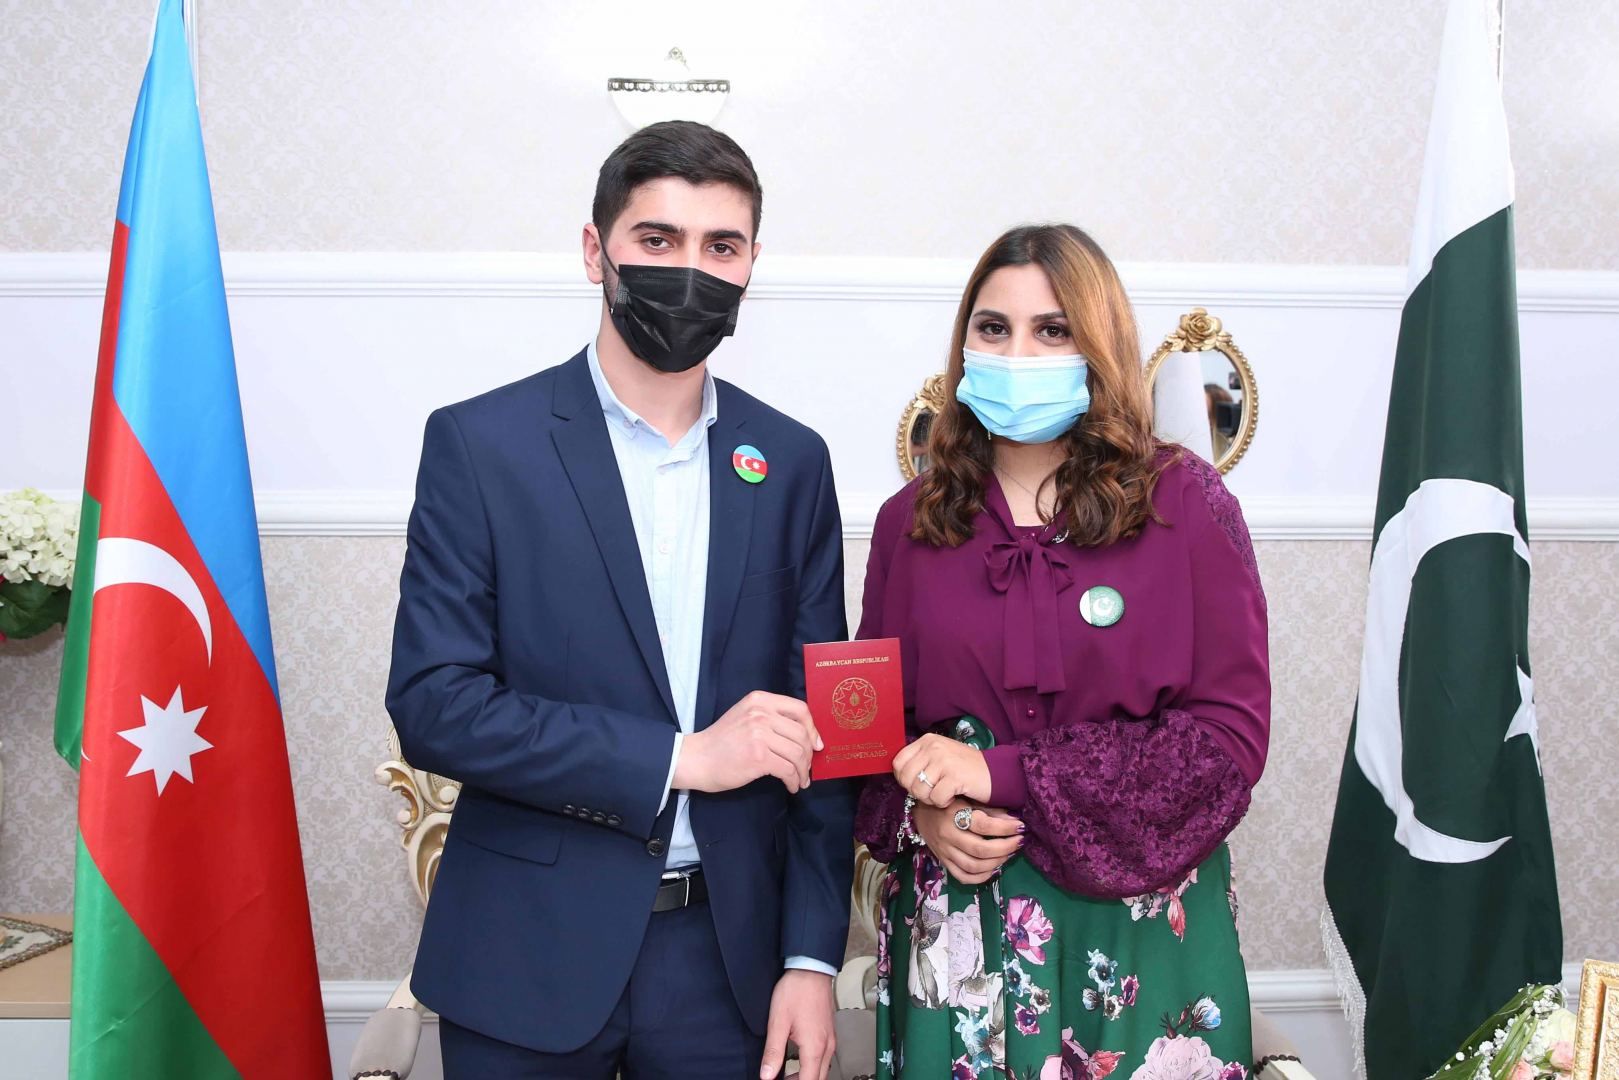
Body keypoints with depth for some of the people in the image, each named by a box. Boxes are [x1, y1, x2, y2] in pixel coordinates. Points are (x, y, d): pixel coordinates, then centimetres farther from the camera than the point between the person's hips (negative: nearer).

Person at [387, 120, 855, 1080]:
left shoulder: (791, 462, 2)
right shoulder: (480, 442, -7)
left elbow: (815, 724, 3)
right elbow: (434, 704, -13)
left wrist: (812, 958, -1)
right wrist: (679, 756, -17)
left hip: (727, 952, 3)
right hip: (531, 956, -2)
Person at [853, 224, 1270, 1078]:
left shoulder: (1185, 503, -5)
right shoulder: (910, 521, 3)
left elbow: (1229, 735, -10)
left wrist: (1003, 774, -16)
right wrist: (921, 815, -12)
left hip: (1138, 929, -1)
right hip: (956, 926, 2)